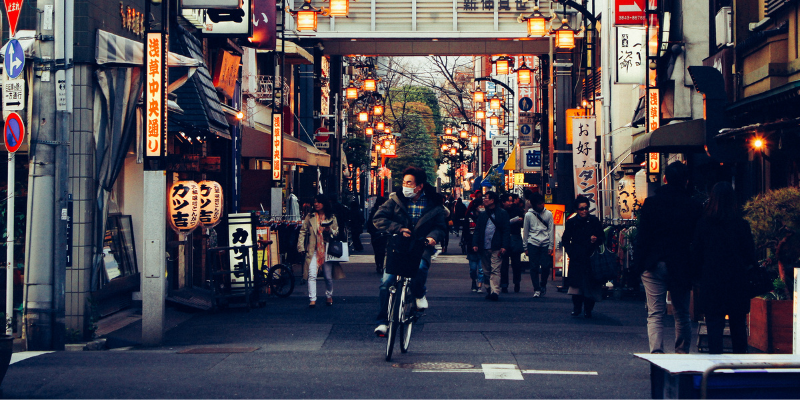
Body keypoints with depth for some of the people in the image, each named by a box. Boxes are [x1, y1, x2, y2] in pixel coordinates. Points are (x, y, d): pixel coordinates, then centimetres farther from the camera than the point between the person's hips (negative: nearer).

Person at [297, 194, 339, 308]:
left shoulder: (331, 217, 8)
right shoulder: (310, 217, 8)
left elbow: (336, 232, 12)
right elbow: (303, 231, 9)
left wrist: (329, 230, -11)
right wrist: (301, 247, 0)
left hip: (327, 250, 0)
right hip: (313, 250, 0)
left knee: (328, 276, 6)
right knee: (312, 275, -13)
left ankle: (329, 296, 27)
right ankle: (312, 299, -11)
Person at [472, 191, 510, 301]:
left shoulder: (502, 214, 2)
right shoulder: (482, 215, 16)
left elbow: (506, 231, -2)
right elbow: (477, 231, 14)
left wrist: (504, 246, -10)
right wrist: (475, 244, 0)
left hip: (496, 248, -5)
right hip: (484, 248, 5)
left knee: (495, 270, -12)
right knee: (486, 271, 8)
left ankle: (495, 291, -17)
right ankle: (489, 291, 17)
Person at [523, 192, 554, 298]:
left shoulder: (548, 214, 6)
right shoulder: (528, 215, 4)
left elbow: (551, 230, 8)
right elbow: (525, 231, 10)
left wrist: (550, 246, 2)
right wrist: (525, 247, 8)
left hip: (545, 244, 0)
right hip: (532, 244, 0)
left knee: (546, 267, -6)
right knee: (534, 267, -2)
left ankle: (543, 285, 18)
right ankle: (536, 289, 6)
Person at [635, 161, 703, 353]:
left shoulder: (651, 203, -4)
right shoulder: (695, 207, -2)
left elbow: (641, 236, -5)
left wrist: (641, 259, 2)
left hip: (654, 265, -1)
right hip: (681, 266, 1)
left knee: (655, 314, -1)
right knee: (682, 314, 13)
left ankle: (656, 353, -16)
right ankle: (682, 354, 19)